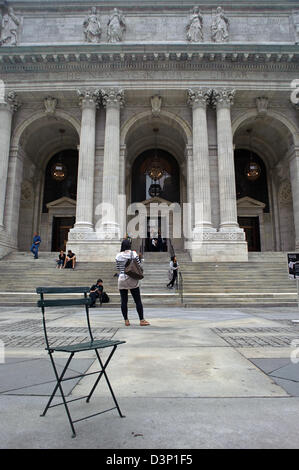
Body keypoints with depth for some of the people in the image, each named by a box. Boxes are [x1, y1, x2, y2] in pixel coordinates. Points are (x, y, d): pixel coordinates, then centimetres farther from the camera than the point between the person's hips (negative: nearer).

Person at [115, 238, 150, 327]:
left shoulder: (118, 256, 0)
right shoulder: (133, 254, -4)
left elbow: (118, 268, 7)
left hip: (122, 279, 1)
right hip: (132, 279, -1)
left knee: (124, 301, 8)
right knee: (138, 300, 4)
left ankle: (126, 320, 12)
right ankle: (142, 320, 5)